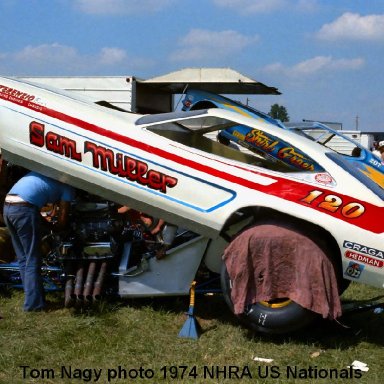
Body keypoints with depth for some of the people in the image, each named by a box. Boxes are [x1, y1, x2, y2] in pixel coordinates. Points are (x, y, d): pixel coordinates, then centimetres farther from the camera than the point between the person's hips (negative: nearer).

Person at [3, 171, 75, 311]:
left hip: (7, 206, 8)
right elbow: (62, 221, 8)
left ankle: (32, 298, 22)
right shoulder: (67, 186, 9)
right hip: (24, 209, -7)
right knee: (32, 261, 2)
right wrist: (53, 226, 28)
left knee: (23, 259, 15)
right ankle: (34, 303, 5)